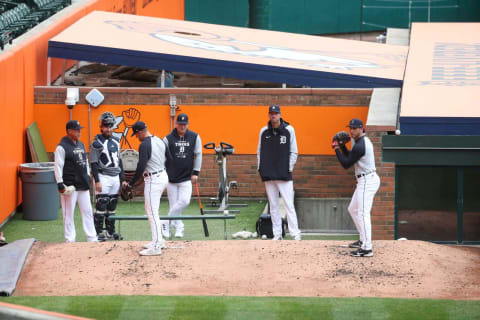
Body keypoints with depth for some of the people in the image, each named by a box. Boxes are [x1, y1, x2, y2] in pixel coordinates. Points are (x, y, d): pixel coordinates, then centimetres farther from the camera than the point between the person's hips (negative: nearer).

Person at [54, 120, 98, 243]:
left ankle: (92, 238, 13)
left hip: (83, 186, 7)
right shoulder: (62, 147, -10)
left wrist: (88, 180, 18)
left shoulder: (81, 145, 14)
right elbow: (58, 167, -13)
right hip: (70, 186, -7)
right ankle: (70, 240, 6)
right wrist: (60, 185, -17)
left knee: (87, 211, 8)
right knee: (69, 214, 0)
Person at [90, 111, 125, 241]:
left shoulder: (116, 141, 14)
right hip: (103, 177, -7)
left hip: (115, 177, 7)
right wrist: (97, 181, -17)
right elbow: (94, 163, -11)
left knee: (112, 206, 10)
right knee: (101, 205, -8)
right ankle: (98, 233, -4)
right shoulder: (97, 143, -7)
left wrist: (122, 179, 16)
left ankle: (111, 231, 17)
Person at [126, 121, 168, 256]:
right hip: (163, 176, 9)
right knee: (151, 209, 20)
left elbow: (141, 167, -21)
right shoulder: (160, 141, 10)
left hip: (153, 179, -9)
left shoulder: (144, 145, -17)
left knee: (152, 212, -8)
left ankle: (156, 247, -11)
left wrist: (130, 183, -14)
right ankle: (159, 241, 25)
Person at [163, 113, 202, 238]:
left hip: (186, 178, 0)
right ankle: (179, 228, 11)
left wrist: (195, 172, 2)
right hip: (171, 177, 0)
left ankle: (166, 223, -2)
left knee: (184, 201, -15)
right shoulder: (168, 138, -1)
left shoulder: (195, 137, 3)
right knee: (173, 204, -1)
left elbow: (198, 155, 8)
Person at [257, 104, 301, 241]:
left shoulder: (289, 130, 1)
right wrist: (260, 168, 4)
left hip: (284, 174, -3)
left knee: (289, 204, -9)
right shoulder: (264, 131, 8)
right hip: (268, 175, 3)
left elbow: (294, 152, 3)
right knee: (273, 206, 5)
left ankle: (295, 233, -9)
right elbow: (259, 151, 14)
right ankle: (277, 234, 10)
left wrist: (289, 168, -5)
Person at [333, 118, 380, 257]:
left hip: (367, 181, -11)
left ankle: (366, 248, -23)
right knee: (353, 209, 22)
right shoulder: (365, 140, 13)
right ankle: (364, 240, 29)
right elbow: (350, 156, 23)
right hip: (365, 180, 11)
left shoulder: (359, 146, -19)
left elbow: (346, 164, -14)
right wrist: (342, 146, 9)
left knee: (362, 213, -16)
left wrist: (337, 149, -4)